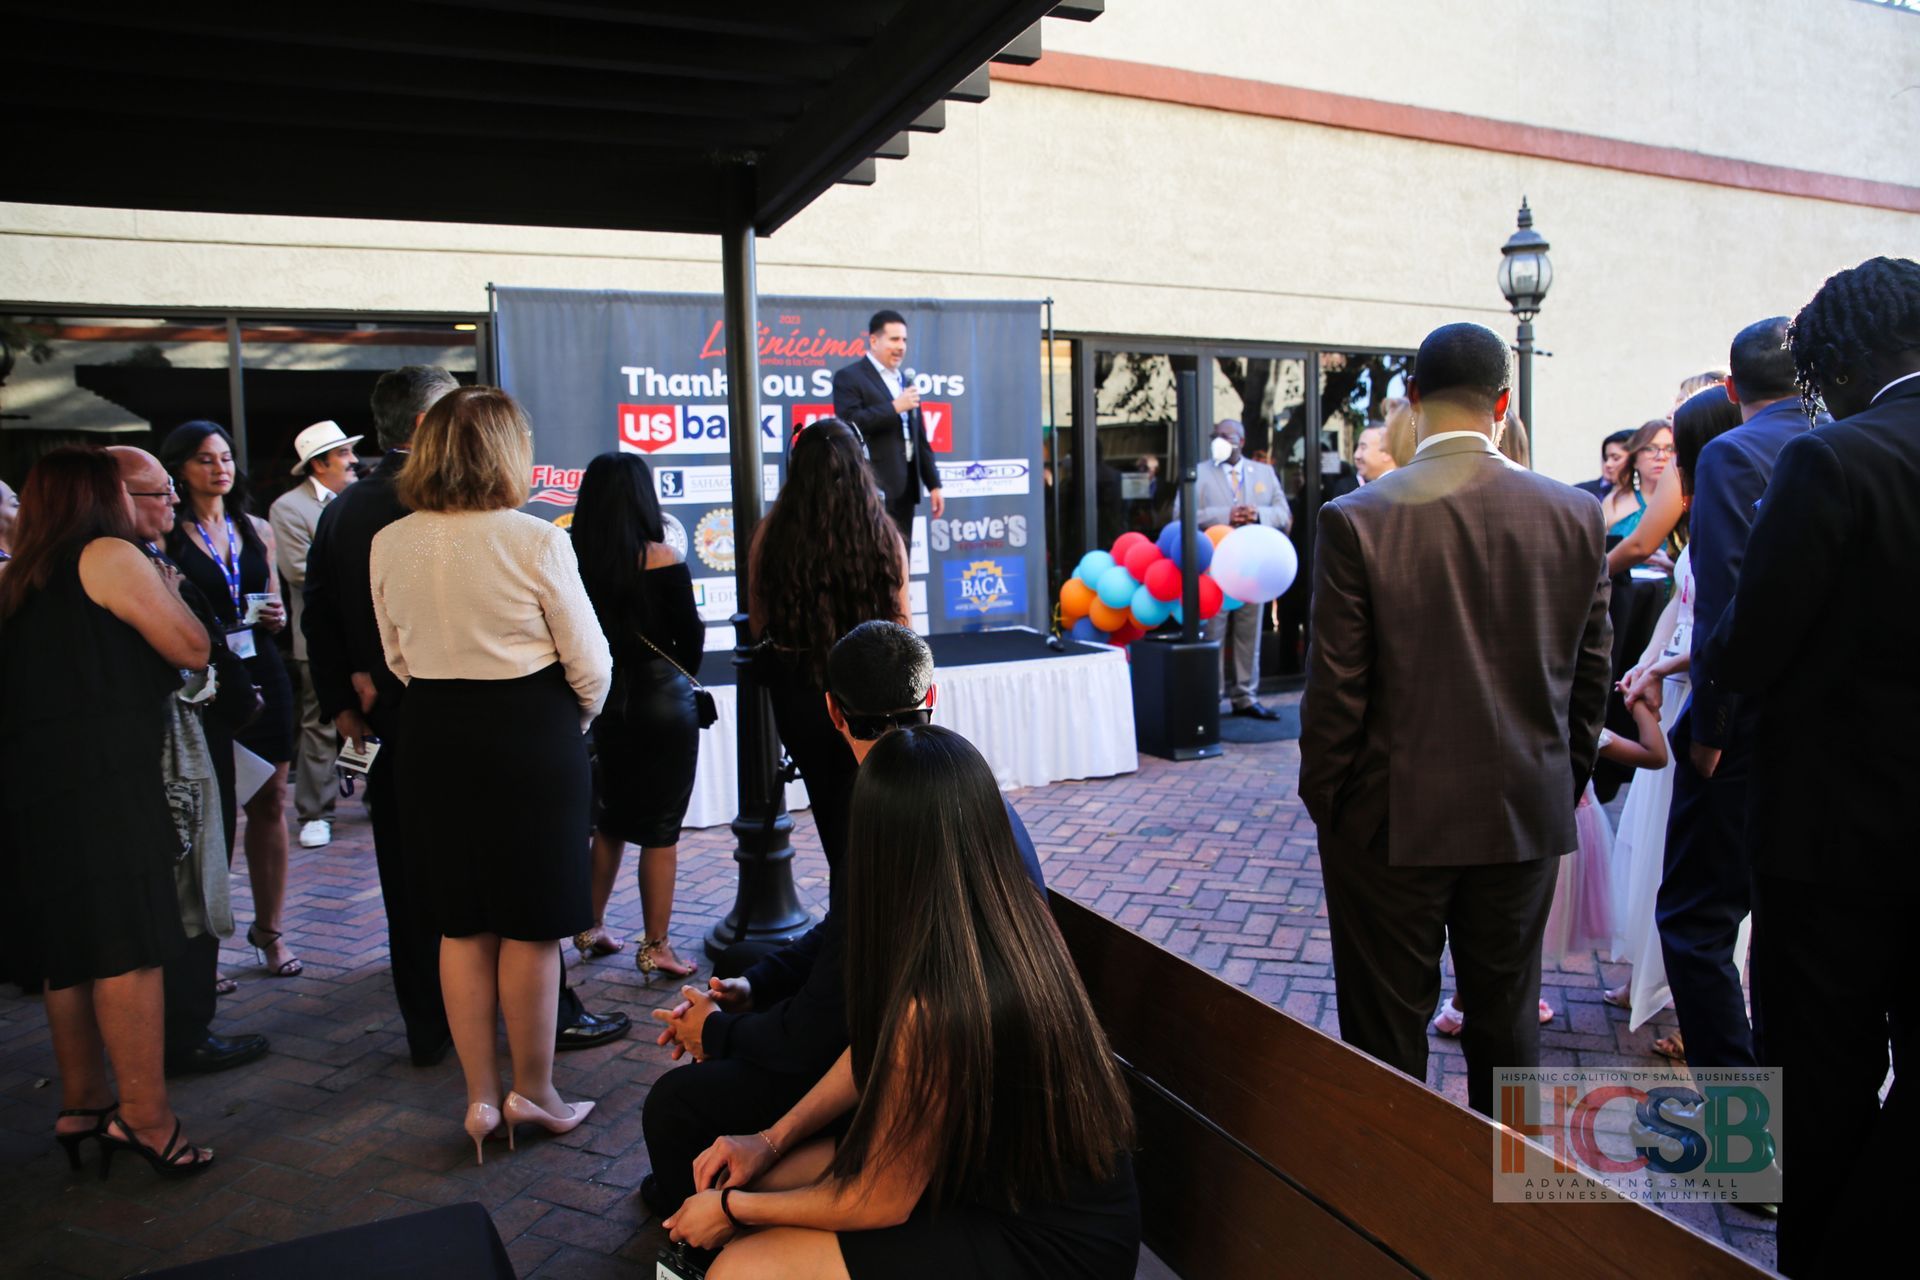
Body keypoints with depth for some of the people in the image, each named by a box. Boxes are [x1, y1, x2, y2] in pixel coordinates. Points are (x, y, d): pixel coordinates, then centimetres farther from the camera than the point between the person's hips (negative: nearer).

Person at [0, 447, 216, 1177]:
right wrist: (168, 589, 11)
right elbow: (193, 651, -4)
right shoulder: (110, 557, -5)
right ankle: (146, 1118, -5)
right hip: (103, 781, -8)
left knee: (69, 954, 15)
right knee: (128, 948, -6)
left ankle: (83, 1106, 25)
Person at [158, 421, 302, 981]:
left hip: (260, 676, 5)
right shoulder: (165, 535, -1)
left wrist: (276, 616, 1)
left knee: (270, 803, 6)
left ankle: (269, 929, 16)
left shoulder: (257, 530, 14)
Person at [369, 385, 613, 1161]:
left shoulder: (390, 545, 0)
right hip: (532, 733, -4)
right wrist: (572, 726, 10)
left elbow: (398, 658, 9)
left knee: (461, 924, 15)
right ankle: (533, 1092, 21)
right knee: (531, 925, 9)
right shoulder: (535, 541, -14)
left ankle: (481, 1096, 23)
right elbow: (589, 665, -9)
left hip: (432, 738, 4)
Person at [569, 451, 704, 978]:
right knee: (660, 830, 5)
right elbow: (690, 643, -7)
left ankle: (591, 928, 30)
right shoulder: (660, 558, -14)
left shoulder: (574, 559, -4)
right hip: (663, 702, -4)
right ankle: (655, 947, 11)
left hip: (601, 700, 5)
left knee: (609, 819, 20)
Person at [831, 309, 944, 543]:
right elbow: (850, 424, -18)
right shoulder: (849, 377, -2)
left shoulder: (905, 382, 20)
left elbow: (919, 438, 20)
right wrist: (894, 407, -16)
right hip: (874, 490, -7)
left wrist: (933, 483, 16)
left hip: (905, 489, 7)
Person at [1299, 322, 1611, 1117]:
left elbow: (1335, 686, -11)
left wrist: (1323, 799, 2)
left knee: (1386, 1038, 9)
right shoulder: (1576, 515, -3)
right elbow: (1590, 677, 4)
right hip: (1526, 814, 4)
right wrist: (1563, 784, 17)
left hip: (1392, 820, -3)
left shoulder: (1357, 520, -14)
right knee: (1509, 1024, 18)